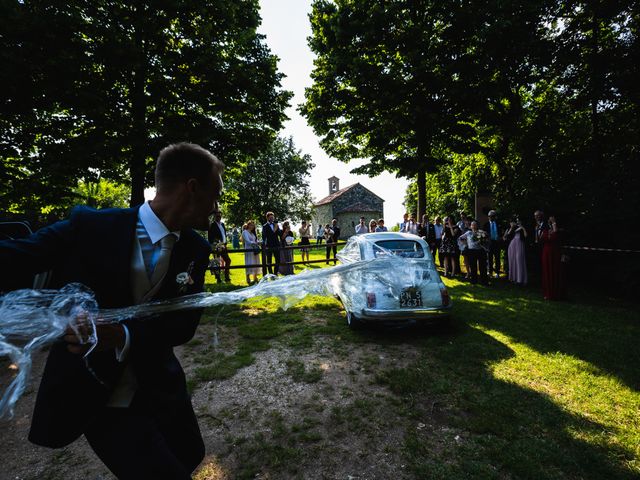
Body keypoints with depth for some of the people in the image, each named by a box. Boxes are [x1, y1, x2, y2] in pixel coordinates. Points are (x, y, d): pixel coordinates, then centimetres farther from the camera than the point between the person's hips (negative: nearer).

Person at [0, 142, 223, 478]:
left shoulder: (196, 250, -7)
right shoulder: (91, 226, -17)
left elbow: (184, 324, -13)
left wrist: (123, 336, -31)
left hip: (159, 388, 5)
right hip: (93, 394, -4)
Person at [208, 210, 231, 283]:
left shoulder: (222, 224, 14)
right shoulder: (212, 225, -8)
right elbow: (210, 237, -11)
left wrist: (225, 243, 9)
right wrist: (212, 247, -14)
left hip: (223, 246, 8)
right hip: (216, 247, -8)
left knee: (228, 260, 10)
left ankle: (227, 277, 20)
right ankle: (218, 279, 8)